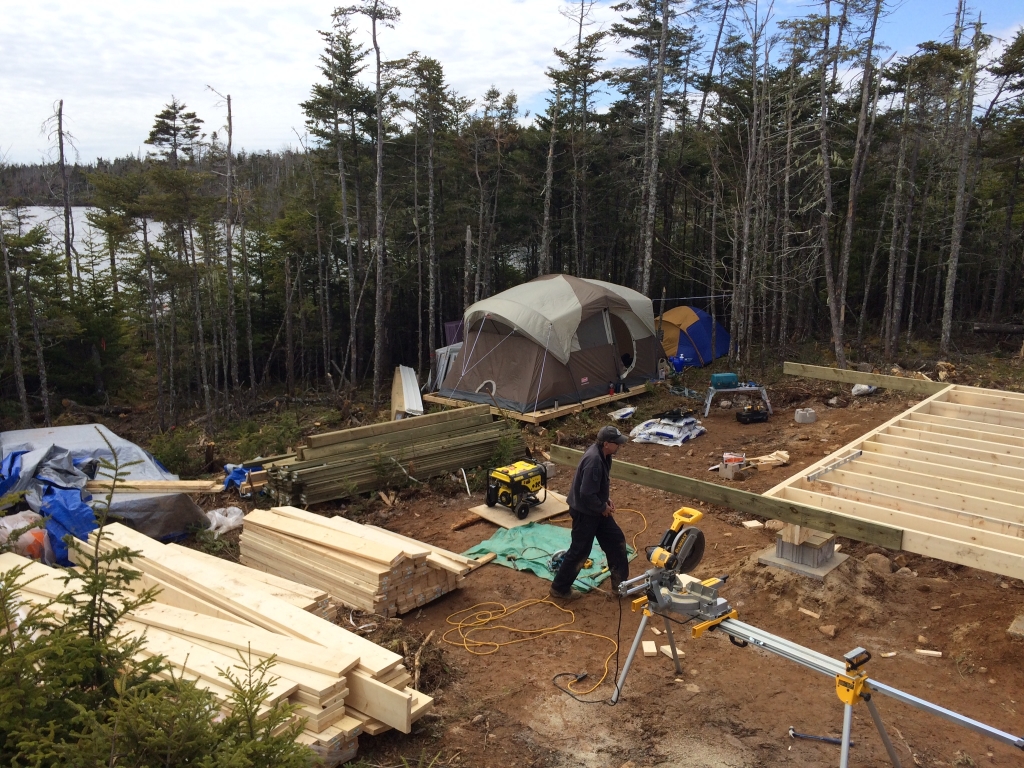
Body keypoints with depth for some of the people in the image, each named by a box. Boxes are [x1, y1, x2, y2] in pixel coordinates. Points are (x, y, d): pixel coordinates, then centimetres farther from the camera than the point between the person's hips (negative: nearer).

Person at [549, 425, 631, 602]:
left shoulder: (603, 454, -1)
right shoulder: (594, 461, -32)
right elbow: (587, 494, -31)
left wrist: (607, 499, 6)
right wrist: (603, 507, -16)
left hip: (597, 509, 10)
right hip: (585, 512, -10)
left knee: (616, 540, 16)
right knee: (579, 551, 3)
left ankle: (620, 583, 32)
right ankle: (559, 588, 20)